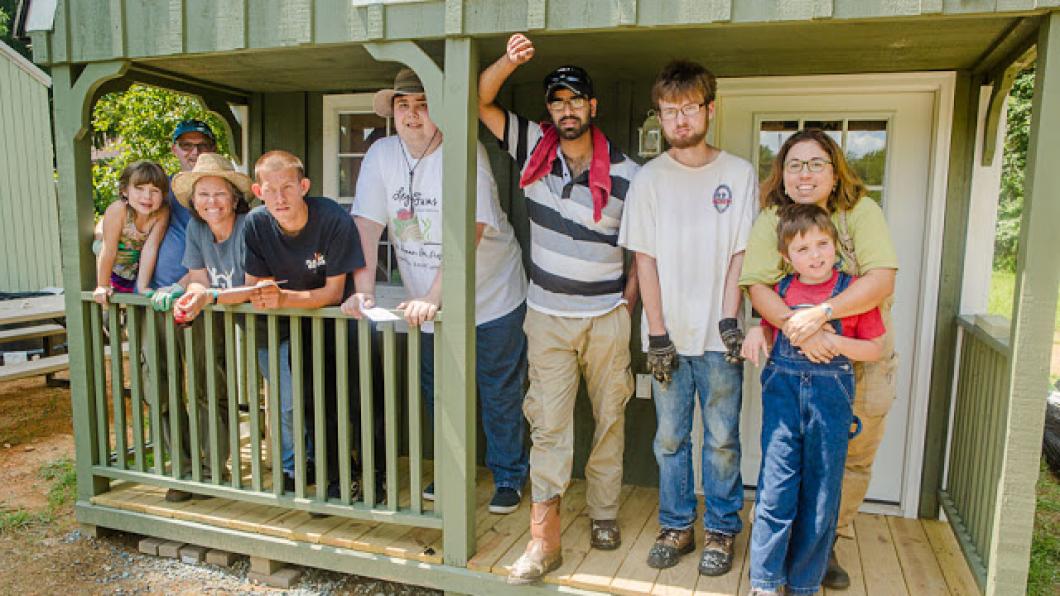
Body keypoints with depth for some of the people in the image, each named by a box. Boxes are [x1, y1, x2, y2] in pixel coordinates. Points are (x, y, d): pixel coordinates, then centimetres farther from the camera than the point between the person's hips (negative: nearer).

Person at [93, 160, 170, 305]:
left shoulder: (162, 213, -24)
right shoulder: (118, 210, -29)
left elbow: (151, 248, -26)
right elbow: (109, 251, -24)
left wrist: (142, 287, -27)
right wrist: (103, 286, -18)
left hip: (140, 272, 1)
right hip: (113, 271, -1)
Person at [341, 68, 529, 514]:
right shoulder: (382, 155, -4)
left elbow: (468, 234, -28)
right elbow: (367, 226, -6)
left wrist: (433, 297, -34)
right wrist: (363, 291, -16)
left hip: (491, 299, -4)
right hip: (426, 305, 5)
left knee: (500, 394, 7)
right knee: (438, 394, 17)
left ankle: (509, 477, 27)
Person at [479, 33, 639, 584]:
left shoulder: (625, 174, -6)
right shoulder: (534, 148, -2)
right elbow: (481, 102, -2)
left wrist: (630, 297, -1)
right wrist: (510, 60, -17)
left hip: (607, 317, 0)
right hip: (547, 315, 0)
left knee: (610, 417, 12)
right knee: (548, 423, -1)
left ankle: (603, 513, 30)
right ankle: (544, 538, 5)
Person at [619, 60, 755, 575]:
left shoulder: (738, 174, 1)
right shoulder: (649, 179, 2)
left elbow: (740, 255, 0)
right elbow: (645, 258, -1)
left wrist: (729, 322, -10)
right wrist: (657, 333, -6)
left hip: (718, 337, -1)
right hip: (668, 335, 1)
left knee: (722, 440, 8)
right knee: (670, 439, 11)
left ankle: (721, 531, 25)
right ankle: (676, 527, 27)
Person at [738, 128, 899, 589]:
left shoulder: (861, 211, -8)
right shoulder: (771, 219, -6)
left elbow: (881, 280, -19)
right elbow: (757, 286, -17)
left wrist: (820, 313, -31)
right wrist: (795, 328, -33)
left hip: (864, 359, 1)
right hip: (795, 361, -1)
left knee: (852, 458, 9)